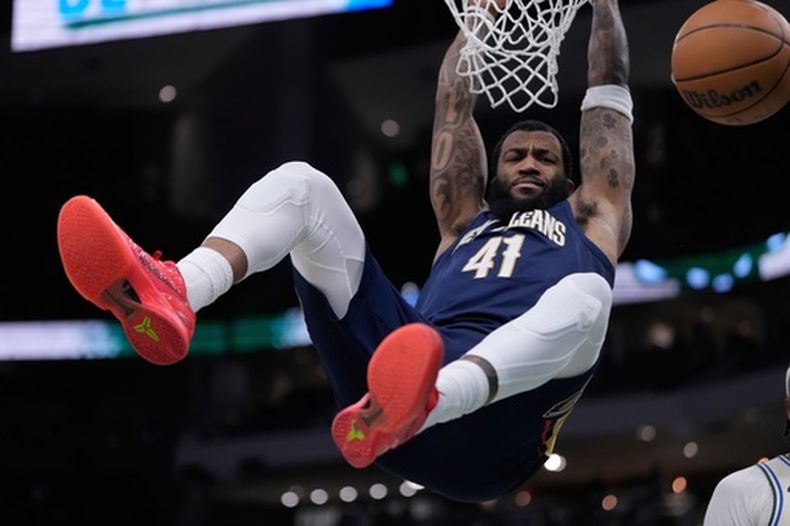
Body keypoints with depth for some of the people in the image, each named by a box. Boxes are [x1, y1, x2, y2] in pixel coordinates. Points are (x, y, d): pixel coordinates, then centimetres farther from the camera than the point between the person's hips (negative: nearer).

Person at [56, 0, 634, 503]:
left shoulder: (588, 220, 34)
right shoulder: (465, 222, 40)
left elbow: (608, 92, 35)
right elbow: (453, 103, 40)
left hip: (491, 422, -3)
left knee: (585, 293, -36)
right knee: (301, 183, -4)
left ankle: (420, 404, -68)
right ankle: (170, 295, -39)